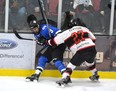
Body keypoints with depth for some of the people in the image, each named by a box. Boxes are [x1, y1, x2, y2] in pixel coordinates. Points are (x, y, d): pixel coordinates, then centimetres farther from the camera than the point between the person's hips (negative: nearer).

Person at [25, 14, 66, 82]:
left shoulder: (45, 28, -26)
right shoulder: (36, 33, 5)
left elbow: (59, 33, -29)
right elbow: (43, 43, 12)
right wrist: (41, 41, -10)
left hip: (59, 44, -10)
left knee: (56, 59, -25)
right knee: (42, 58, 11)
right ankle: (36, 75, 22)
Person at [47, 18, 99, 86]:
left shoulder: (67, 33, 12)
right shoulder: (84, 29, 21)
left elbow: (54, 42, 16)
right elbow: (93, 39, 24)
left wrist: (49, 42, 36)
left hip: (81, 52, -4)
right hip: (92, 49, 4)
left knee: (72, 64, 7)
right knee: (90, 62, 33)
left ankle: (66, 78, -10)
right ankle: (95, 76, 47)